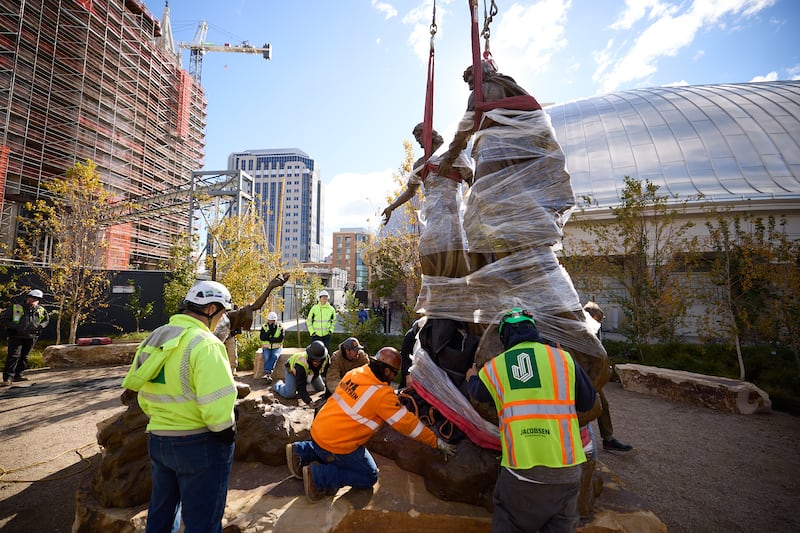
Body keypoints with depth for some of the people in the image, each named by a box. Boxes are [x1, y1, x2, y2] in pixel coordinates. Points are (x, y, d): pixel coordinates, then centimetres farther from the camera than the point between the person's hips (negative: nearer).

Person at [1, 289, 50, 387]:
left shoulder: (41, 310, 4)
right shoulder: (15, 307, -7)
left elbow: (46, 320, 22)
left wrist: (40, 326, 0)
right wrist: (15, 326, -18)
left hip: (31, 337, 4)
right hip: (16, 336, -4)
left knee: (24, 357, 11)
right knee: (14, 356, -11)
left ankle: (19, 375, 22)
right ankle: (8, 378, -6)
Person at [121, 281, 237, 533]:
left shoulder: (154, 338, 6)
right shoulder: (204, 343, -21)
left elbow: (143, 395, 12)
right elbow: (217, 403, -27)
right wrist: (226, 432, -11)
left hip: (157, 440, 8)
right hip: (200, 444, -8)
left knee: (161, 512, 26)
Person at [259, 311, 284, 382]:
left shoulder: (280, 327, -3)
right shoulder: (264, 327, 2)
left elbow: (280, 339, -13)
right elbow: (262, 337, -10)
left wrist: (269, 339, -15)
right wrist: (269, 331, -21)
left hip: (276, 348, -1)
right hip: (266, 347, 1)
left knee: (274, 356, -32)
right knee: (266, 357, -30)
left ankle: (266, 373, -37)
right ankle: (269, 374, -34)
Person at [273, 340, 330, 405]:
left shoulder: (326, 359, -35)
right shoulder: (301, 364, -46)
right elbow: (301, 385, -43)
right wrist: (308, 401, -52)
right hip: (293, 369, -5)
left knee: (321, 389, 5)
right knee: (290, 394, -18)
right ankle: (278, 385, 15)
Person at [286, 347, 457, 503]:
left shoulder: (355, 373, -2)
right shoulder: (383, 395, -21)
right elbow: (407, 423, -16)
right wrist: (437, 443, -6)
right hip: (337, 445, -8)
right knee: (369, 477, 9)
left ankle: (300, 452, 18)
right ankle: (319, 476, -4)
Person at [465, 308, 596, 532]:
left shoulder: (494, 367, 1)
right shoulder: (563, 358, -1)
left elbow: (478, 393, 23)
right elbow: (587, 402, 8)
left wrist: (471, 379, 44)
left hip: (520, 466, -1)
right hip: (566, 465, 1)